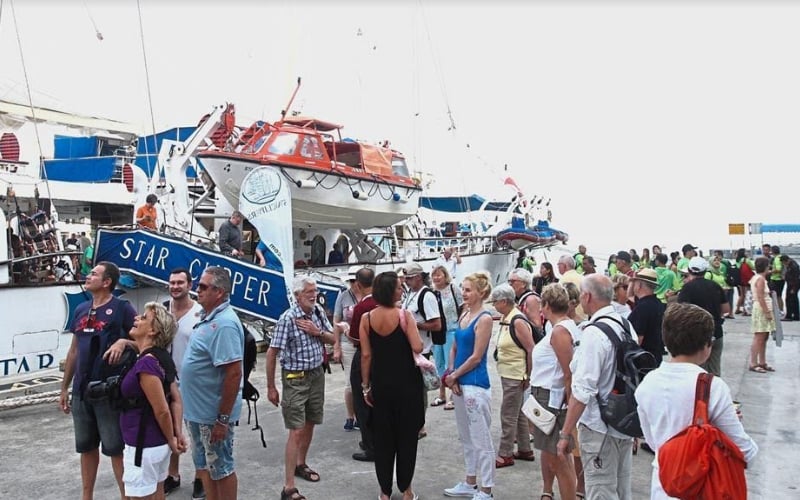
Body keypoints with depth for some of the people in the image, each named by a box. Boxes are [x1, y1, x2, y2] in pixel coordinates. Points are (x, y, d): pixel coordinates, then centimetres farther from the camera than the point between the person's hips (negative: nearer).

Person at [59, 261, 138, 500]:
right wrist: (64, 388, 16)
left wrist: (123, 341, -28)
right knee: (86, 446, 16)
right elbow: (74, 350, 16)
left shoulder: (122, 308, -8)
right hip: (81, 391, 6)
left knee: (115, 448, 2)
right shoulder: (80, 310, 11)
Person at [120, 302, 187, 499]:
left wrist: (171, 440, -8)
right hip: (157, 444, 9)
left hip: (144, 447, -9)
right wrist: (178, 433, 1)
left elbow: (162, 410, -21)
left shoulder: (146, 364, -23)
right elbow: (177, 400, 7)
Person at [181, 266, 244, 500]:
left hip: (213, 414, -9)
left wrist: (223, 419, -25)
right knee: (205, 466, 21)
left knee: (221, 469, 7)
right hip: (197, 410, 9)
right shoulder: (208, 317, 7)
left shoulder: (224, 324, -24)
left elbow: (233, 373, -27)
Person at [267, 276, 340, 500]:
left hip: (317, 375, 6)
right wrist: (271, 387, -12)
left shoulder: (318, 313, 1)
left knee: (309, 424, 18)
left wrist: (318, 332, -11)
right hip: (295, 379, -6)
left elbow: (333, 339, 10)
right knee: (296, 431, -7)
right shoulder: (287, 318, -19)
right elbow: (271, 353, -15)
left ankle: (301, 464, 40)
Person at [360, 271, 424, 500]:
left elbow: (366, 355, -4)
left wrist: (366, 386, 4)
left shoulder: (366, 319, -5)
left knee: (383, 437, 12)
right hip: (406, 383, -2)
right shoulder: (404, 315, -13)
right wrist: (411, 328, 2)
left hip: (380, 384, 2)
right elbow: (417, 348, -18)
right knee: (406, 435, 11)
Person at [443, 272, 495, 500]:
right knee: (466, 438, 18)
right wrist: (452, 376, 0)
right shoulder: (464, 316, 10)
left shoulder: (484, 318, -13)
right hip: (459, 383, 9)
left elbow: (476, 357, -15)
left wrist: (454, 375, -6)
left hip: (475, 384, -9)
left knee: (482, 440, 0)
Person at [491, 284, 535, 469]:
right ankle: (524, 450, 31)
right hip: (507, 374, 9)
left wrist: (528, 376, -14)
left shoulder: (517, 322, -20)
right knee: (518, 413, 18)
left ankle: (505, 454, 12)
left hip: (515, 376, -9)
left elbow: (531, 350, -19)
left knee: (508, 416, 1)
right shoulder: (505, 318, 6)